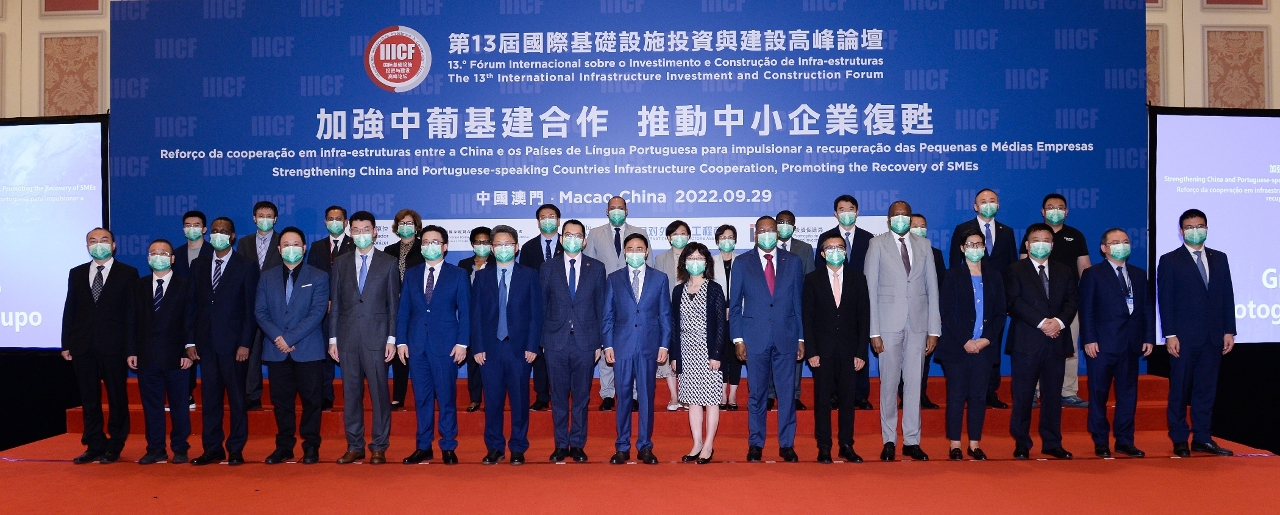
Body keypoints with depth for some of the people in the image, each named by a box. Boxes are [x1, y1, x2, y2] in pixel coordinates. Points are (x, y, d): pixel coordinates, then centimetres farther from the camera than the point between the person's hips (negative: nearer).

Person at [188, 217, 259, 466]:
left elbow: (250, 308, -4)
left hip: (233, 342, -4)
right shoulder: (198, 266, 13)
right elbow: (192, 304, 11)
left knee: (237, 398, 1)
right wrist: (190, 341, 3)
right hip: (206, 342, 4)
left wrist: (245, 343, -10)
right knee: (209, 397, 6)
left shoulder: (247, 266, 1)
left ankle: (236, 450, 8)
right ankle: (212, 449, 14)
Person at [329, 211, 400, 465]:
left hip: (376, 337, -2)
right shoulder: (340, 263, 10)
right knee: (350, 393, 6)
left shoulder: (388, 263, 4)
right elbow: (335, 303, 9)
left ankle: (379, 447, 9)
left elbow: (394, 303, 2)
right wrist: (332, 338, 4)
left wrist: (392, 338, -5)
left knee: (379, 392, 0)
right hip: (347, 337, 3)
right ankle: (354, 446, 16)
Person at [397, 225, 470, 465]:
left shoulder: (458, 275, 3)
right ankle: (423, 447, 15)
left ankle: (448, 447, 9)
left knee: (447, 397, 0)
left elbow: (465, 311, 0)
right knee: (421, 398, 7)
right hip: (416, 344, 3)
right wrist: (401, 341, 1)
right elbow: (403, 310, 10)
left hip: (445, 344, -3)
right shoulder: (411, 274, 12)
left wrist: (462, 343, -8)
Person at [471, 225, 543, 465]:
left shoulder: (529, 275, 5)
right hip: (490, 348, 2)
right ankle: (495, 448, 15)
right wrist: (477, 347, -2)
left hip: (519, 347, -1)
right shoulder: (482, 276, 9)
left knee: (519, 399, 3)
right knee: (492, 400, 4)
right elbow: (476, 315, 6)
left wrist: (532, 346, -7)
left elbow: (536, 313, 1)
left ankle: (518, 448, 13)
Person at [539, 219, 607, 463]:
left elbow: (601, 307, 5)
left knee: (581, 396, 6)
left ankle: (577, 445, 16)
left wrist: (599, 342, 1)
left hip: (585, 341, 0)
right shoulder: (548, 269, 6)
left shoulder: (596, 268, 6)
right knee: (558, 397, 6)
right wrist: (541, 341, 2)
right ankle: (561, 445, 16)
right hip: (556, 342, 0)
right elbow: (541, 308, 7)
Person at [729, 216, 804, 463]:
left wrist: (801, 337, 4)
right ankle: (755, 444, 16)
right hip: (755, 338, -1)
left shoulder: (793, 262, 8)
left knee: (787, 393, 3)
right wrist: (738, 338, -3)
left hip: (786, 337, 1)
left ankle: (787, 445, 13)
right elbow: (734, 305, 5)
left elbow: (799, 301, 8)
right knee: (757, 394, 6)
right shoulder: (743, 263, 4)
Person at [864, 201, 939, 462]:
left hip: (918, 323, 2)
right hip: (889, 323, -2)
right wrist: (873, 331, -8)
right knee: (889, 383, 2)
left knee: (914, 382, 4)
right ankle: (889, 440, 11)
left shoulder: (924, 245, 10)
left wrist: (934, 329, 3)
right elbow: (870, 289, -1)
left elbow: (932, 288, 9)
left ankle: (912, 440, 12)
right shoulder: (877, 244, 3)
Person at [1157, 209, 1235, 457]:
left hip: (1213, 336, 4)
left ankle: (1202, 438, 15)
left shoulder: (1219, 258, 12)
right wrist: (1170, 335, -11)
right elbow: (1165, 301, -5)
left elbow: (1227, 296, 10)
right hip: (1184, 337, -4)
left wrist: (1229, 331, 5)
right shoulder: (1169, 261, -1)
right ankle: (1179, 439, 11)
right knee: (1180, 389, 3)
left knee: (1206, 388, 7)